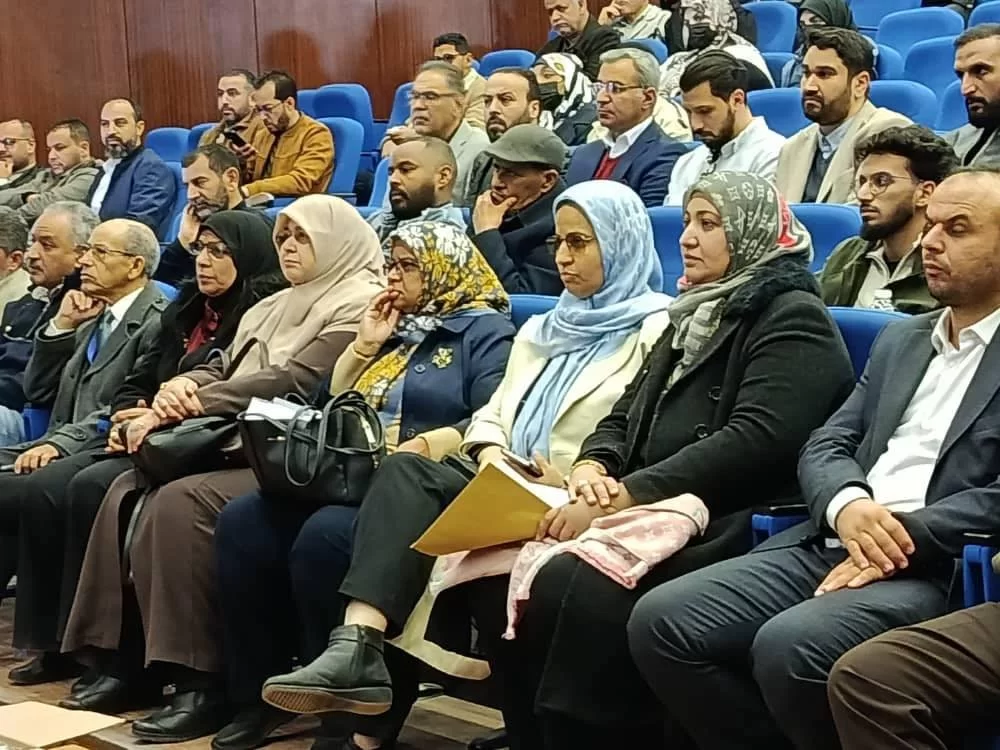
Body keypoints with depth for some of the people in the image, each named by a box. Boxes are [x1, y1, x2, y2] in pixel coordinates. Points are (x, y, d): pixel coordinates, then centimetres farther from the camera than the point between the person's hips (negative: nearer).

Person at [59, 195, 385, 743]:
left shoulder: (359, 304, -5)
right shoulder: (272, 308, 25)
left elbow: (294, 381, -16)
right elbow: (221, 368, 20)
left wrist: (190, 405, -16)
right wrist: (179, 387, -6)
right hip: (239, 445, 9)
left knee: (180, 502, -30)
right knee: (128, 493, -11)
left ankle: (202, 682, -25)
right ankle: (127, 657, -6)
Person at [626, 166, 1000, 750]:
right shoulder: (902, 338, 23)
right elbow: (826, 445, 14)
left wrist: (903, 542, -19)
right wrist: (846, 506, -8)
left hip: (936, 569, -7)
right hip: (832, 544, 7)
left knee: (789, 647, -33)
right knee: (661, 620, -11)